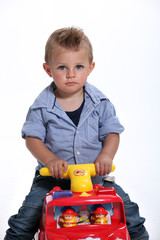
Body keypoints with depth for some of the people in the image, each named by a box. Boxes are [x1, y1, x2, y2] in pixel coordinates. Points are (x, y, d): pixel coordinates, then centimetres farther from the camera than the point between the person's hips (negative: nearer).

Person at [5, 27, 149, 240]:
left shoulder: (100, 103, -3)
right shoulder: (42, 107, -7)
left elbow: (112, 133, -1)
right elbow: (32, 138, -7)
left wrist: (106, 155, -21)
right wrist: (50, 160, -25)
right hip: (53, 177, -1)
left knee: (127, 208, -4)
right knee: (26, 218, -10)